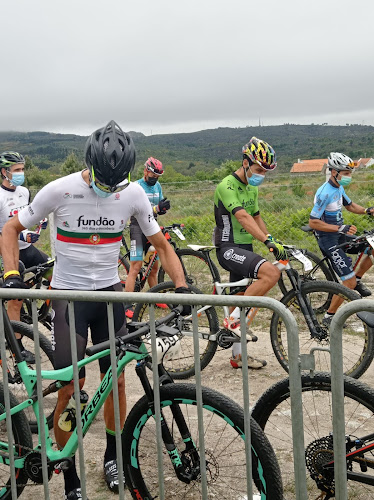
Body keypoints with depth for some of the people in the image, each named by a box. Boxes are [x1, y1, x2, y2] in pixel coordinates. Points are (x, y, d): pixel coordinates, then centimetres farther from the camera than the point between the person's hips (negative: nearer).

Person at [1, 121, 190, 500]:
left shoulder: (133, 193, -7)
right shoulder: (60, 190, -14)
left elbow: (160, 244, 2)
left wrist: (181, 286, -12)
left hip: (110, 293, 3)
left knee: (115, 381, 8)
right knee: (71, 387, -5)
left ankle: (112, 457, 31)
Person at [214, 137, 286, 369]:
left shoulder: (252, 188, 13)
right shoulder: (227, 186, -16)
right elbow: (243, 217, -29)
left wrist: (274, 240, 11)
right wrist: (268, 241, -37)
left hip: (245, 248, 9)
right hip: (229, 248, -9)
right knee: (271, 272, -29)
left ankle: (238, 355, 22)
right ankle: (234, 318, -17)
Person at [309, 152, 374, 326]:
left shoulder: (339, 188, 6)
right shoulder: (325, 193, -23)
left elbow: (350, 206, 22)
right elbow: (313, 222, -25)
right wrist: (341, 228, -30)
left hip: (340, 235, 9)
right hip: (328, 240, -9)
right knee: (349, 283, -11)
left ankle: (357, 279, 21)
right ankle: (329, 317, 4)